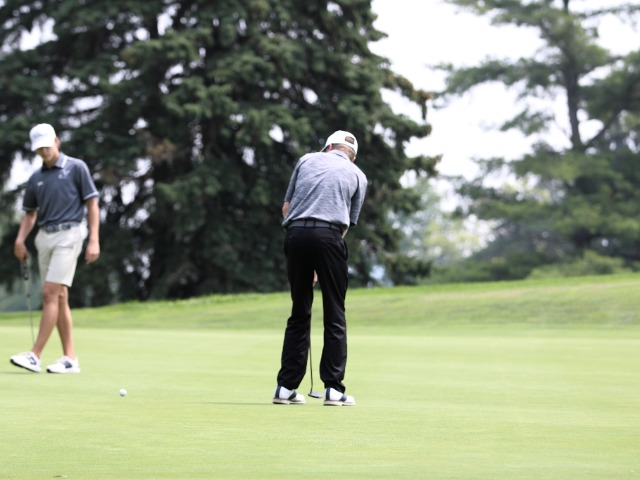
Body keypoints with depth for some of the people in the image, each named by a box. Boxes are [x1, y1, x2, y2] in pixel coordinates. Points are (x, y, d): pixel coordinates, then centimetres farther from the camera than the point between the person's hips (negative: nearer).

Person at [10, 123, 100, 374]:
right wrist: (20, 239, 1)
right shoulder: (35, 178, 13)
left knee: (50, 294, -13)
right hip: (44, 237, 6)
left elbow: (92, 204, -4)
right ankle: (70, 358, 7)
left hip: (68, 235, -6)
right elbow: (30, 213, 19)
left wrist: (94, 241, -12)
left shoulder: (77, 168, -2)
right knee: (59, 297, 5)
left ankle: (35, 355, -15)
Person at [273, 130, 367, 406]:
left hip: (295, 233, 2)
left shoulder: (307, 160, 21)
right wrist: (320, 268, 19)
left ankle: (286, 387, 9)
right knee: (335, 316, 5)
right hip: (328, 235, -2)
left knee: (299, 314, 11)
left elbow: (286, 207, 17)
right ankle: (333, 388, 1)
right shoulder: (358, 176, 18)